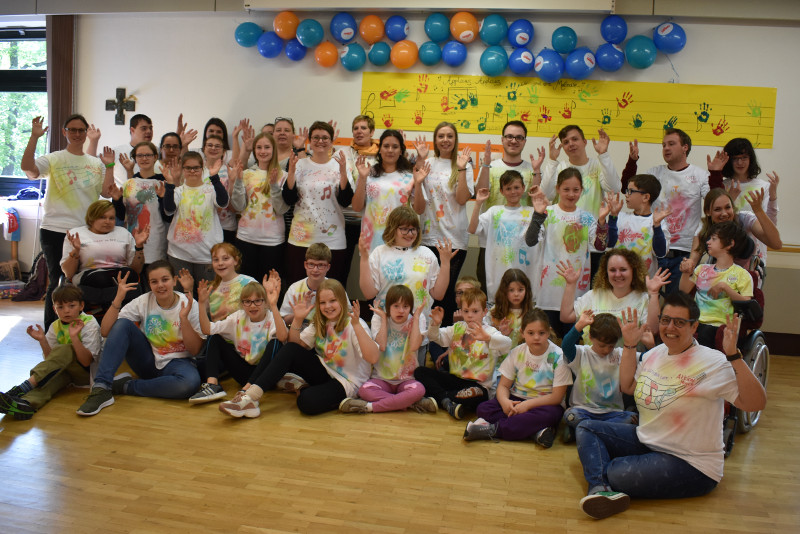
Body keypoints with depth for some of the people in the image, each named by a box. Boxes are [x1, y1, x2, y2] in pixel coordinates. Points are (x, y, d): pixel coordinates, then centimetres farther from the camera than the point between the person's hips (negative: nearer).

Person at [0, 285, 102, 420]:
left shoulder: (89, 324, -12)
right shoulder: (55, 327, 5)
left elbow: (86, 361, -20)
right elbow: (51, 359, -1)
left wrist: (74, 337, -33)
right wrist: (42, 340, -16)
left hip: (89, 371, -4)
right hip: (67, 370, 4)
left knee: (66, 350, -30)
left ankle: (23, 387, -39)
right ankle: (28, 402, -60)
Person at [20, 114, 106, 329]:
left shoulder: (95, 164, 12)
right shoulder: (54, 160, 0)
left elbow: (107, 193, 4)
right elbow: (27, 167, -17)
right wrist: (34, 137, -22)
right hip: (56, 231, -4)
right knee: (58, 283, -1)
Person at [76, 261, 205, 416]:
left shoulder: (188, 305, -10)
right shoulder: (143, 302, -4)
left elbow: (195, 349, -12)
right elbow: (105, 331, -10)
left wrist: (184, 318, -24)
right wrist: (118, 299, -21)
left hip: (176, 362, -2)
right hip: (147, 361, 2)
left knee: (191, 382, -38)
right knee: (122, 324, -21)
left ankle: (126, 386, -19)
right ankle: (101, 389, -23)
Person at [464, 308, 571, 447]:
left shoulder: (558, 357, -11)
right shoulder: (517, 353, 1)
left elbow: (557, 397, -12)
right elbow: (503, 385, 2)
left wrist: (527, 404, -23)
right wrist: (505, 401, -22)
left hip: (545, 403, -3)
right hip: (517, 399, 4)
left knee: (548, 415, -39)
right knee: (483, 408, -21)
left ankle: (493, 429, -31)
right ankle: (537, 431, -31)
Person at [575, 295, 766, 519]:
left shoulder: (713, 363, -17)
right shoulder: (655, 354, 5)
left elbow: (756, 403, -26)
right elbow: (628, 387, 18)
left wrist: (734, 355, -34)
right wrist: (629, 345, 11)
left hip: (690, 465, -9)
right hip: (645, 441, 9)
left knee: (615, 474, -33)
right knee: (586, 428, -4)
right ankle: (600, 489, -25)